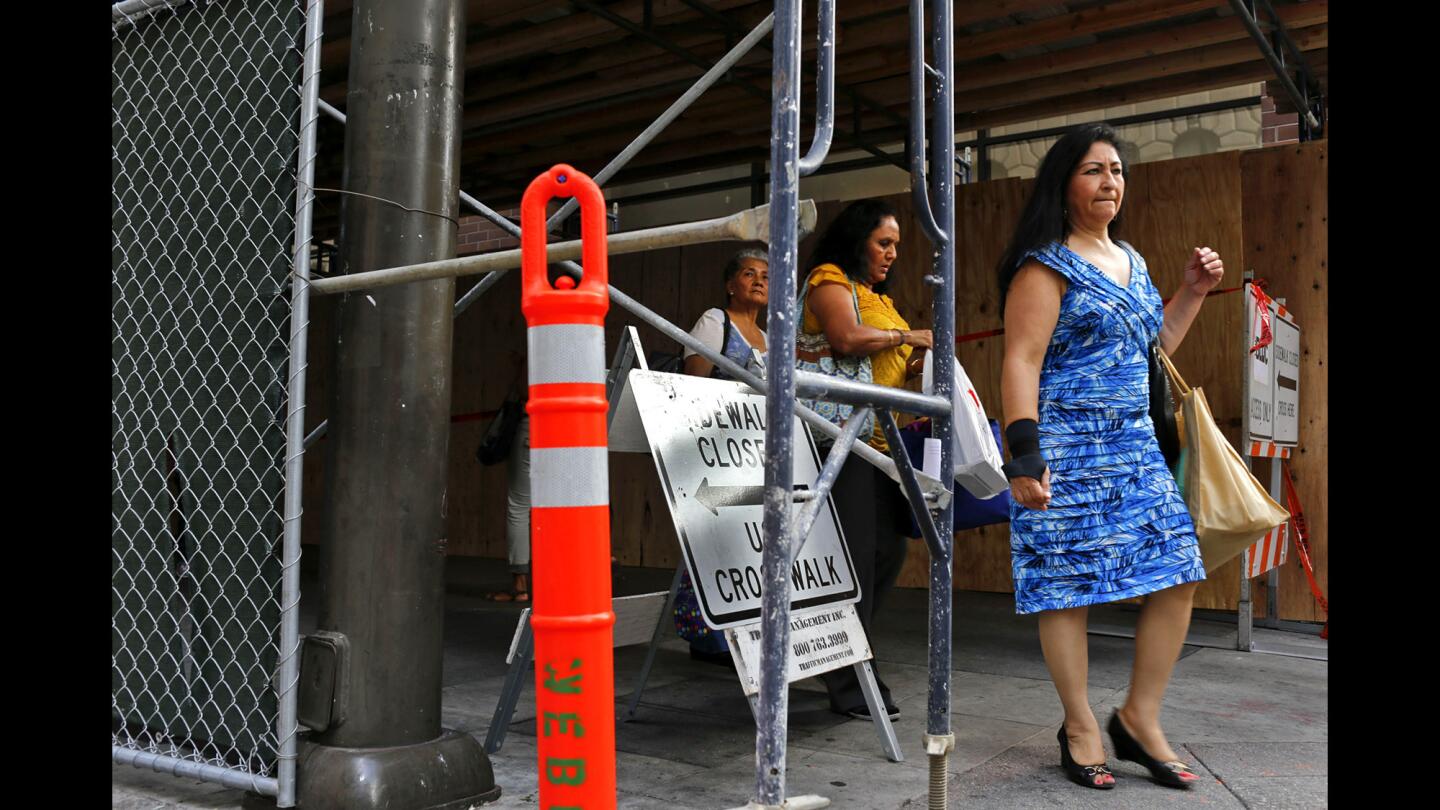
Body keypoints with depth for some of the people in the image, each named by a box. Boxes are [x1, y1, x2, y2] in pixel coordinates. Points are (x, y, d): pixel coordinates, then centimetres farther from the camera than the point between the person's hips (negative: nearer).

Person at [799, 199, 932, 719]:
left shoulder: (878, 297, 26)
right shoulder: (830, 280, -2)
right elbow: (848, 339, -20)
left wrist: (914, 365, 9)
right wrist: (905, 337, -9)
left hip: (881, 438, 9)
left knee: (888, 549, 7)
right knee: (855, 555, -9)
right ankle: (850, 686, -2)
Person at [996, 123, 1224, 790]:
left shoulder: (1131, 261, 18)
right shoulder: (1046, 265, -7)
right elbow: (1021, 361, -15)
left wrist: (1192, 293, 17)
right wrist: (1023, 454, -23)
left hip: (1134, 445, 8)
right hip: (1067, 448, -8)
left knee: (1178, 574, 4)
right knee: (1067, 585, -1)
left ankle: (1140, 718, 19)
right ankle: (1080, 728, 15)